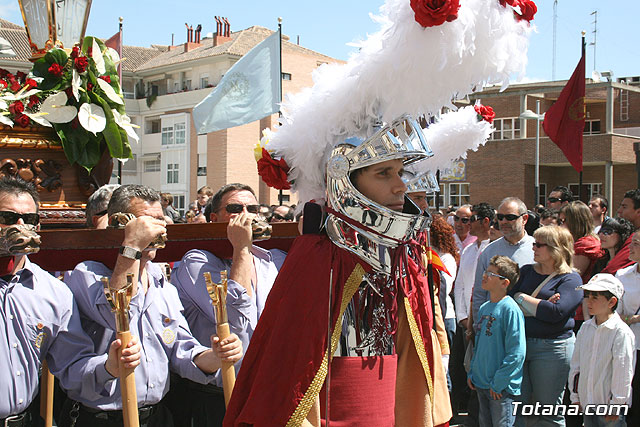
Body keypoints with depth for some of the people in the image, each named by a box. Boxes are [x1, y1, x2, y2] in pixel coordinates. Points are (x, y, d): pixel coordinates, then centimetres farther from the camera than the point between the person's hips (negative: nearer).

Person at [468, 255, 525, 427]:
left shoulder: (510, 309, -16)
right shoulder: (484, 308, 9)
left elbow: (516, 352, -18)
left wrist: (498, 382, -17)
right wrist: (472, 373, 13)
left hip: (501, 387, -8)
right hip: (481, 384, 8)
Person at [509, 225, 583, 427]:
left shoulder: (571, 279, -4)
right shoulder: (526, 271, 14)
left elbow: (556, 312, -18)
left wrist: (523, 298, -7)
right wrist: (541, 306, -11)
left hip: (552, 348, -4)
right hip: (519, 343, 5)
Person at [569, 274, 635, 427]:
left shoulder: (621, 332, -14)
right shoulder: (585, 328, 6)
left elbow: (623, 372, -15)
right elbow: (576, 363, 12)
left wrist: (615, 405, -13)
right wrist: (575, 396, 11)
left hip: (609, 404, -6)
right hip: (587, 403, 6)